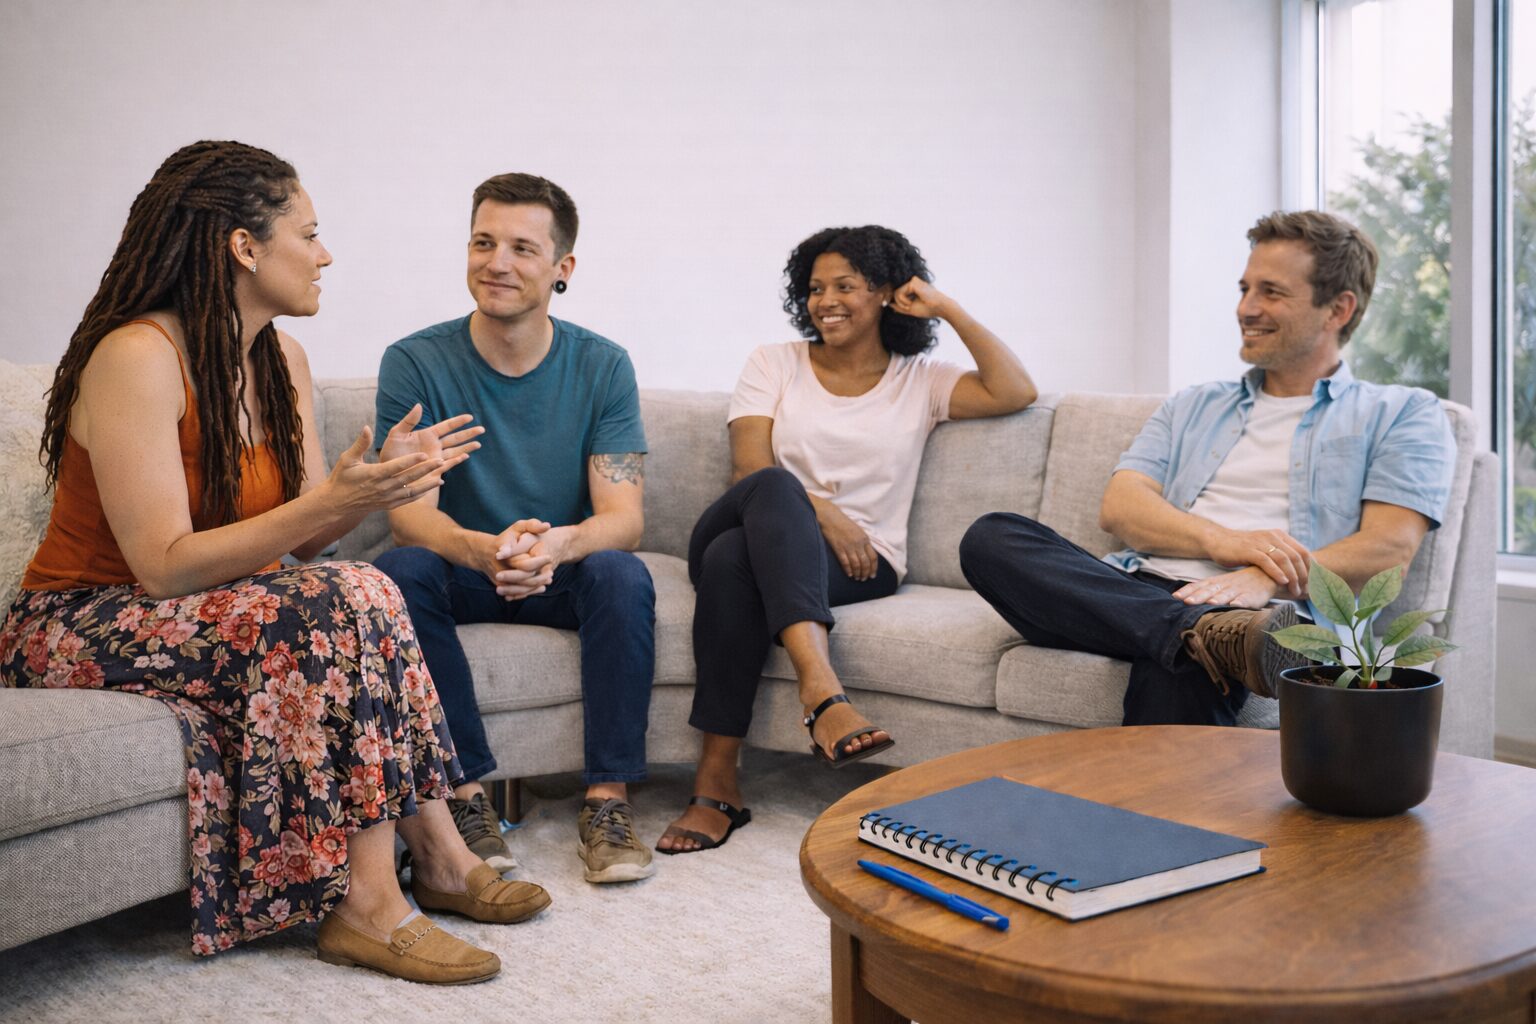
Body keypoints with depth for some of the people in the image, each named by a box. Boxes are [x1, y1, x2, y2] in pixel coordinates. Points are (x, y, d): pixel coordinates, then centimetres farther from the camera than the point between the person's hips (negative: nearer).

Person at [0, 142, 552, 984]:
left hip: (205, 617, 8)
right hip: (79, 631, -8)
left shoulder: (281, 361, 5)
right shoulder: (136, 356, -21)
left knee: (359, 601, -18)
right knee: (342, 606, -28)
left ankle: (439, 862, -14)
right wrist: (331, 502, -33)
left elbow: (293, 540, 2)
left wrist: (379, 482, -14)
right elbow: (165, 568, -27)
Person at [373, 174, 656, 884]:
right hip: (459, 575, 0)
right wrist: (486, 548, -43)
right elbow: (409, 512, -19)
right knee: (398, 572, -32)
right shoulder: (415, 363, -9)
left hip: (564, 579, 1)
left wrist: (559, 544, -40)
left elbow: (623, 517, -15)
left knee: (622, 572, -31)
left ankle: (607, 799, -23)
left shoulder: (602, 367, -6)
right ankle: (465, 793, -25)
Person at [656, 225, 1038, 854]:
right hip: (773, 536, 1)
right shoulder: (774, 364, 16)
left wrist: (948, 310, 4)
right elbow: (750, 472, 2)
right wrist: (819, 514, -15)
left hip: (858, 563, -1)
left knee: (735, 558, -35)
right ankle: (822, 690, -54)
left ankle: (717, 783, -39)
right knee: (773, 488, -37)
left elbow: (1016, 392, 1)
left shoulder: (919, 381, 17)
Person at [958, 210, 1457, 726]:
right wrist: (1222, 541, -10)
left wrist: (1266, 580, -18)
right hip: (1137, 593, 7)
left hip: (1260, 613, -7)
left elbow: (1390, 548, 0)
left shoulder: (1404, 414, 17)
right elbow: (1119, 506, 12)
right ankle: (1210, 632, -38)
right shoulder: (1194, 407, 29)